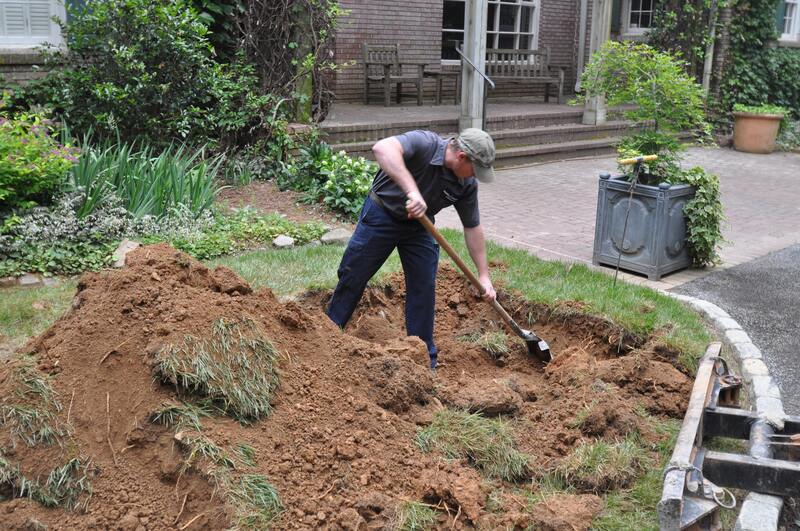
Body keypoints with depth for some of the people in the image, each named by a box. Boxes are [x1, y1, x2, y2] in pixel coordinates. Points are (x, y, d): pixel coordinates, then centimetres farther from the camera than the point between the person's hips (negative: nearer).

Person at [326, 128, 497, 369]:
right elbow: (382, 148, -49)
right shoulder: (424, 143, -30)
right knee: (352, 277, 4)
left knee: (424, 288, -1)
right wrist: (412, 190, -58)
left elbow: (472, 227, -2)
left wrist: (484, 275, -3)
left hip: (419, 224, 4)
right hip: (382, 213, -4)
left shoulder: (467, 185, -13)